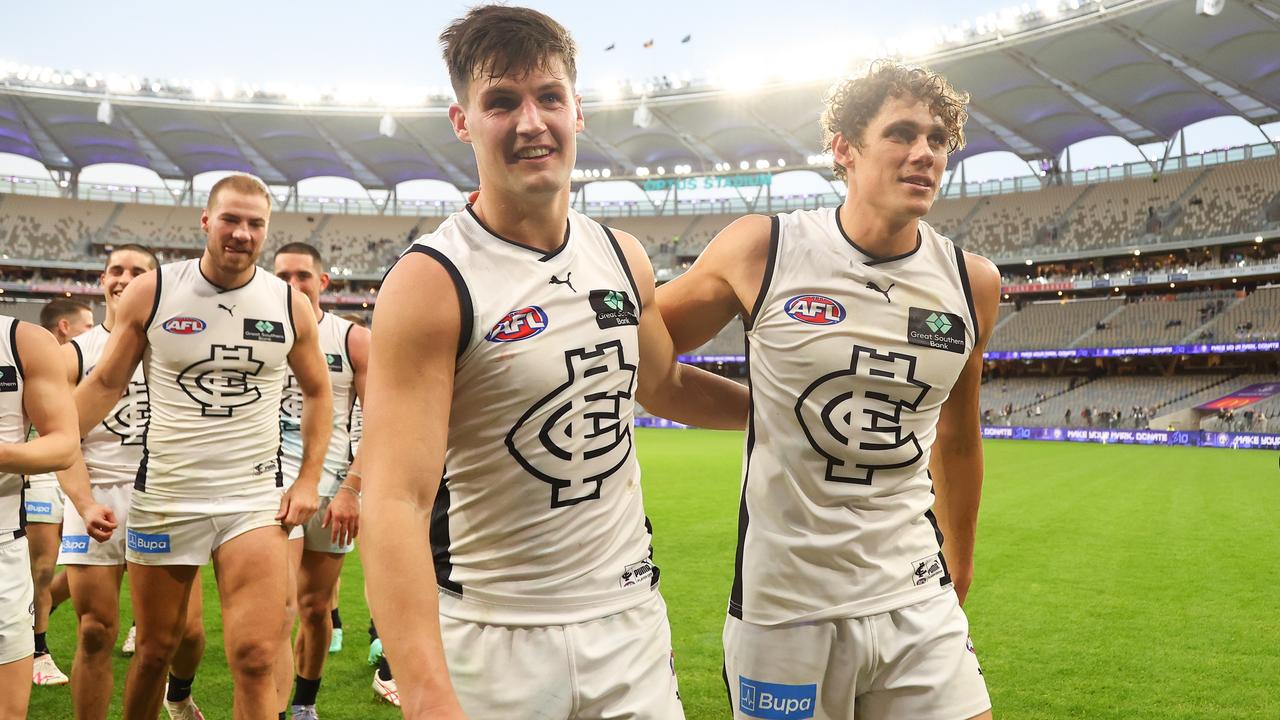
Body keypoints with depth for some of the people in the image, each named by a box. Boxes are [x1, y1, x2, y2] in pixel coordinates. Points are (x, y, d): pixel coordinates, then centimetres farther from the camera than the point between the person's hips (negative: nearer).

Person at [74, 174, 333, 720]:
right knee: (155, 651, 14)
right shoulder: (149, 293, -2)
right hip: (164, 497, 1)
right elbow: (105, 384, 6)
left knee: (256, 661, -8)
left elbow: (317, 392, 12)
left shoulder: (291, 306, 0)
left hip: (256, 501, 0)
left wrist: (308, 479, 3)